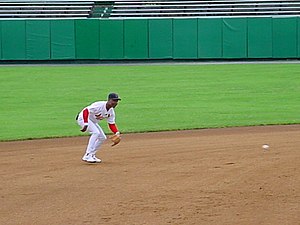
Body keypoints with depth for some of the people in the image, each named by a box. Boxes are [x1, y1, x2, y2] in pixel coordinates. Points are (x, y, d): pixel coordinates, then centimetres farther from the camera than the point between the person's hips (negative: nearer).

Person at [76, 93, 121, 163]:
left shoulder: (111, 112, -5)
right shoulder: (99, 105, -31)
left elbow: (111, 124, 1)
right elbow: (86, 111, -35)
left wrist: (117, 133, -16)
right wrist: (86, 124, -44)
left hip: (92, 121, 9)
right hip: (83, 118, -9)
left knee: (102, 137, 6)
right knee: (96, 132, -26)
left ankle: (92, 155, 16)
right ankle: (87, 156, -24)